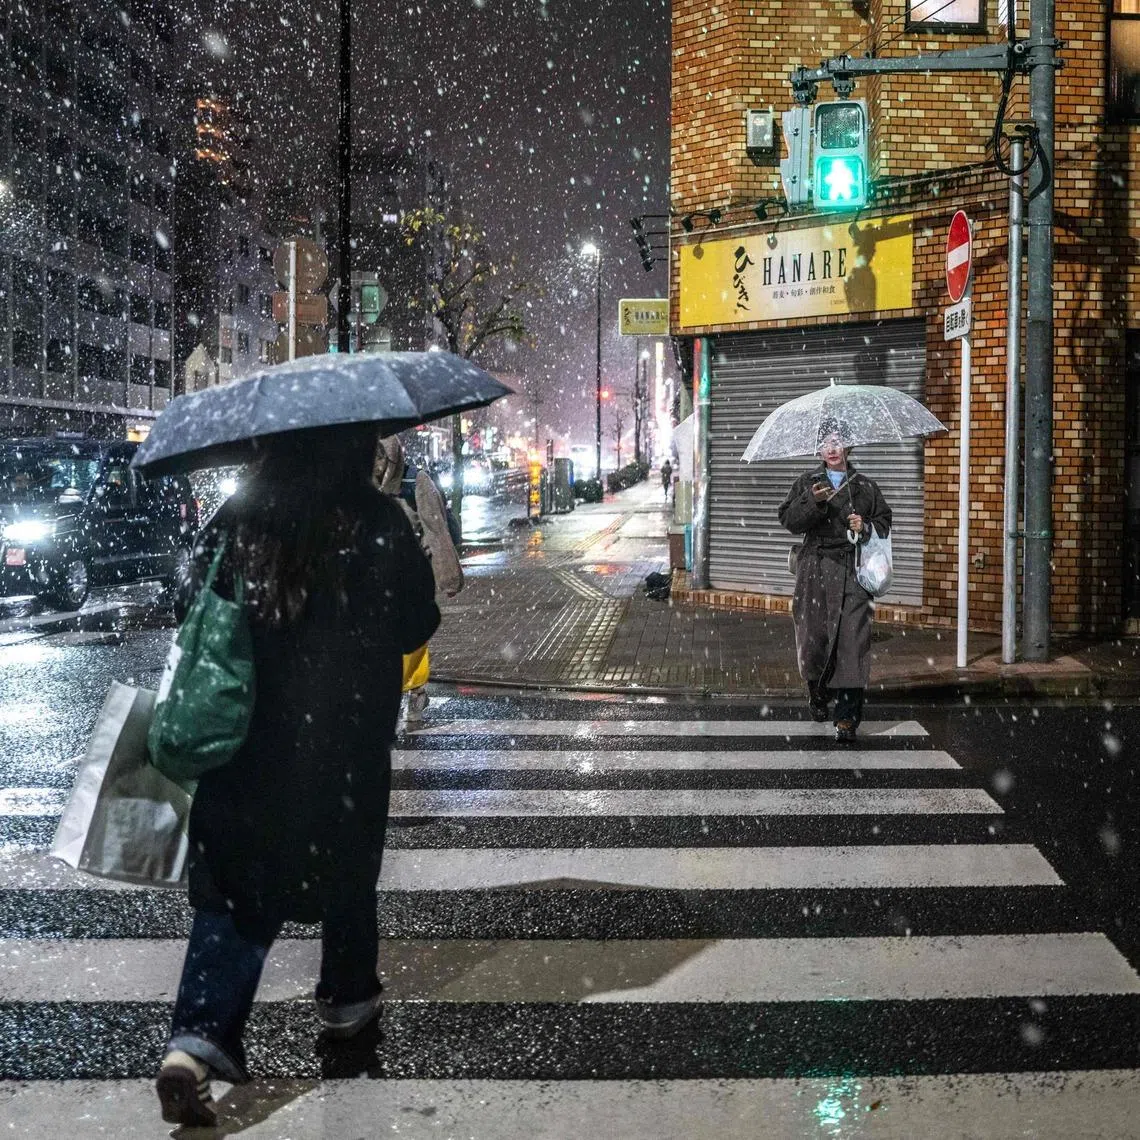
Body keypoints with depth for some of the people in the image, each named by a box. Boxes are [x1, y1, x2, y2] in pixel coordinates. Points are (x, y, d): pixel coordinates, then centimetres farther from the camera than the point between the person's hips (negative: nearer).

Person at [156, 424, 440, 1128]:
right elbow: (418, 624, -5)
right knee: (347, 860, 20)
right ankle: (347, 998, 37)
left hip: (247, 736, 2)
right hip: (347, 735, -2)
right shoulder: (378, 524, -11)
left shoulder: (235, 520, -3)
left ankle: (198, 1038, -8)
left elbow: (191, 606, 2)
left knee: (236, 882, 6)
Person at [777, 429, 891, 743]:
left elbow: (884, 522, 17)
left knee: (851, 640, -10)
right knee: (814, 634, 2)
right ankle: (817, 693, 33)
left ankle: (847, 718, -9)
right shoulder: (806, 483, 11)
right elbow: (788, 519, 0)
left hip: (853, 570, 0)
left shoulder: (865, 487, 13)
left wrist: (865, 527, -4)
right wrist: (814, 503, -17)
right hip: (815, 570, 0)